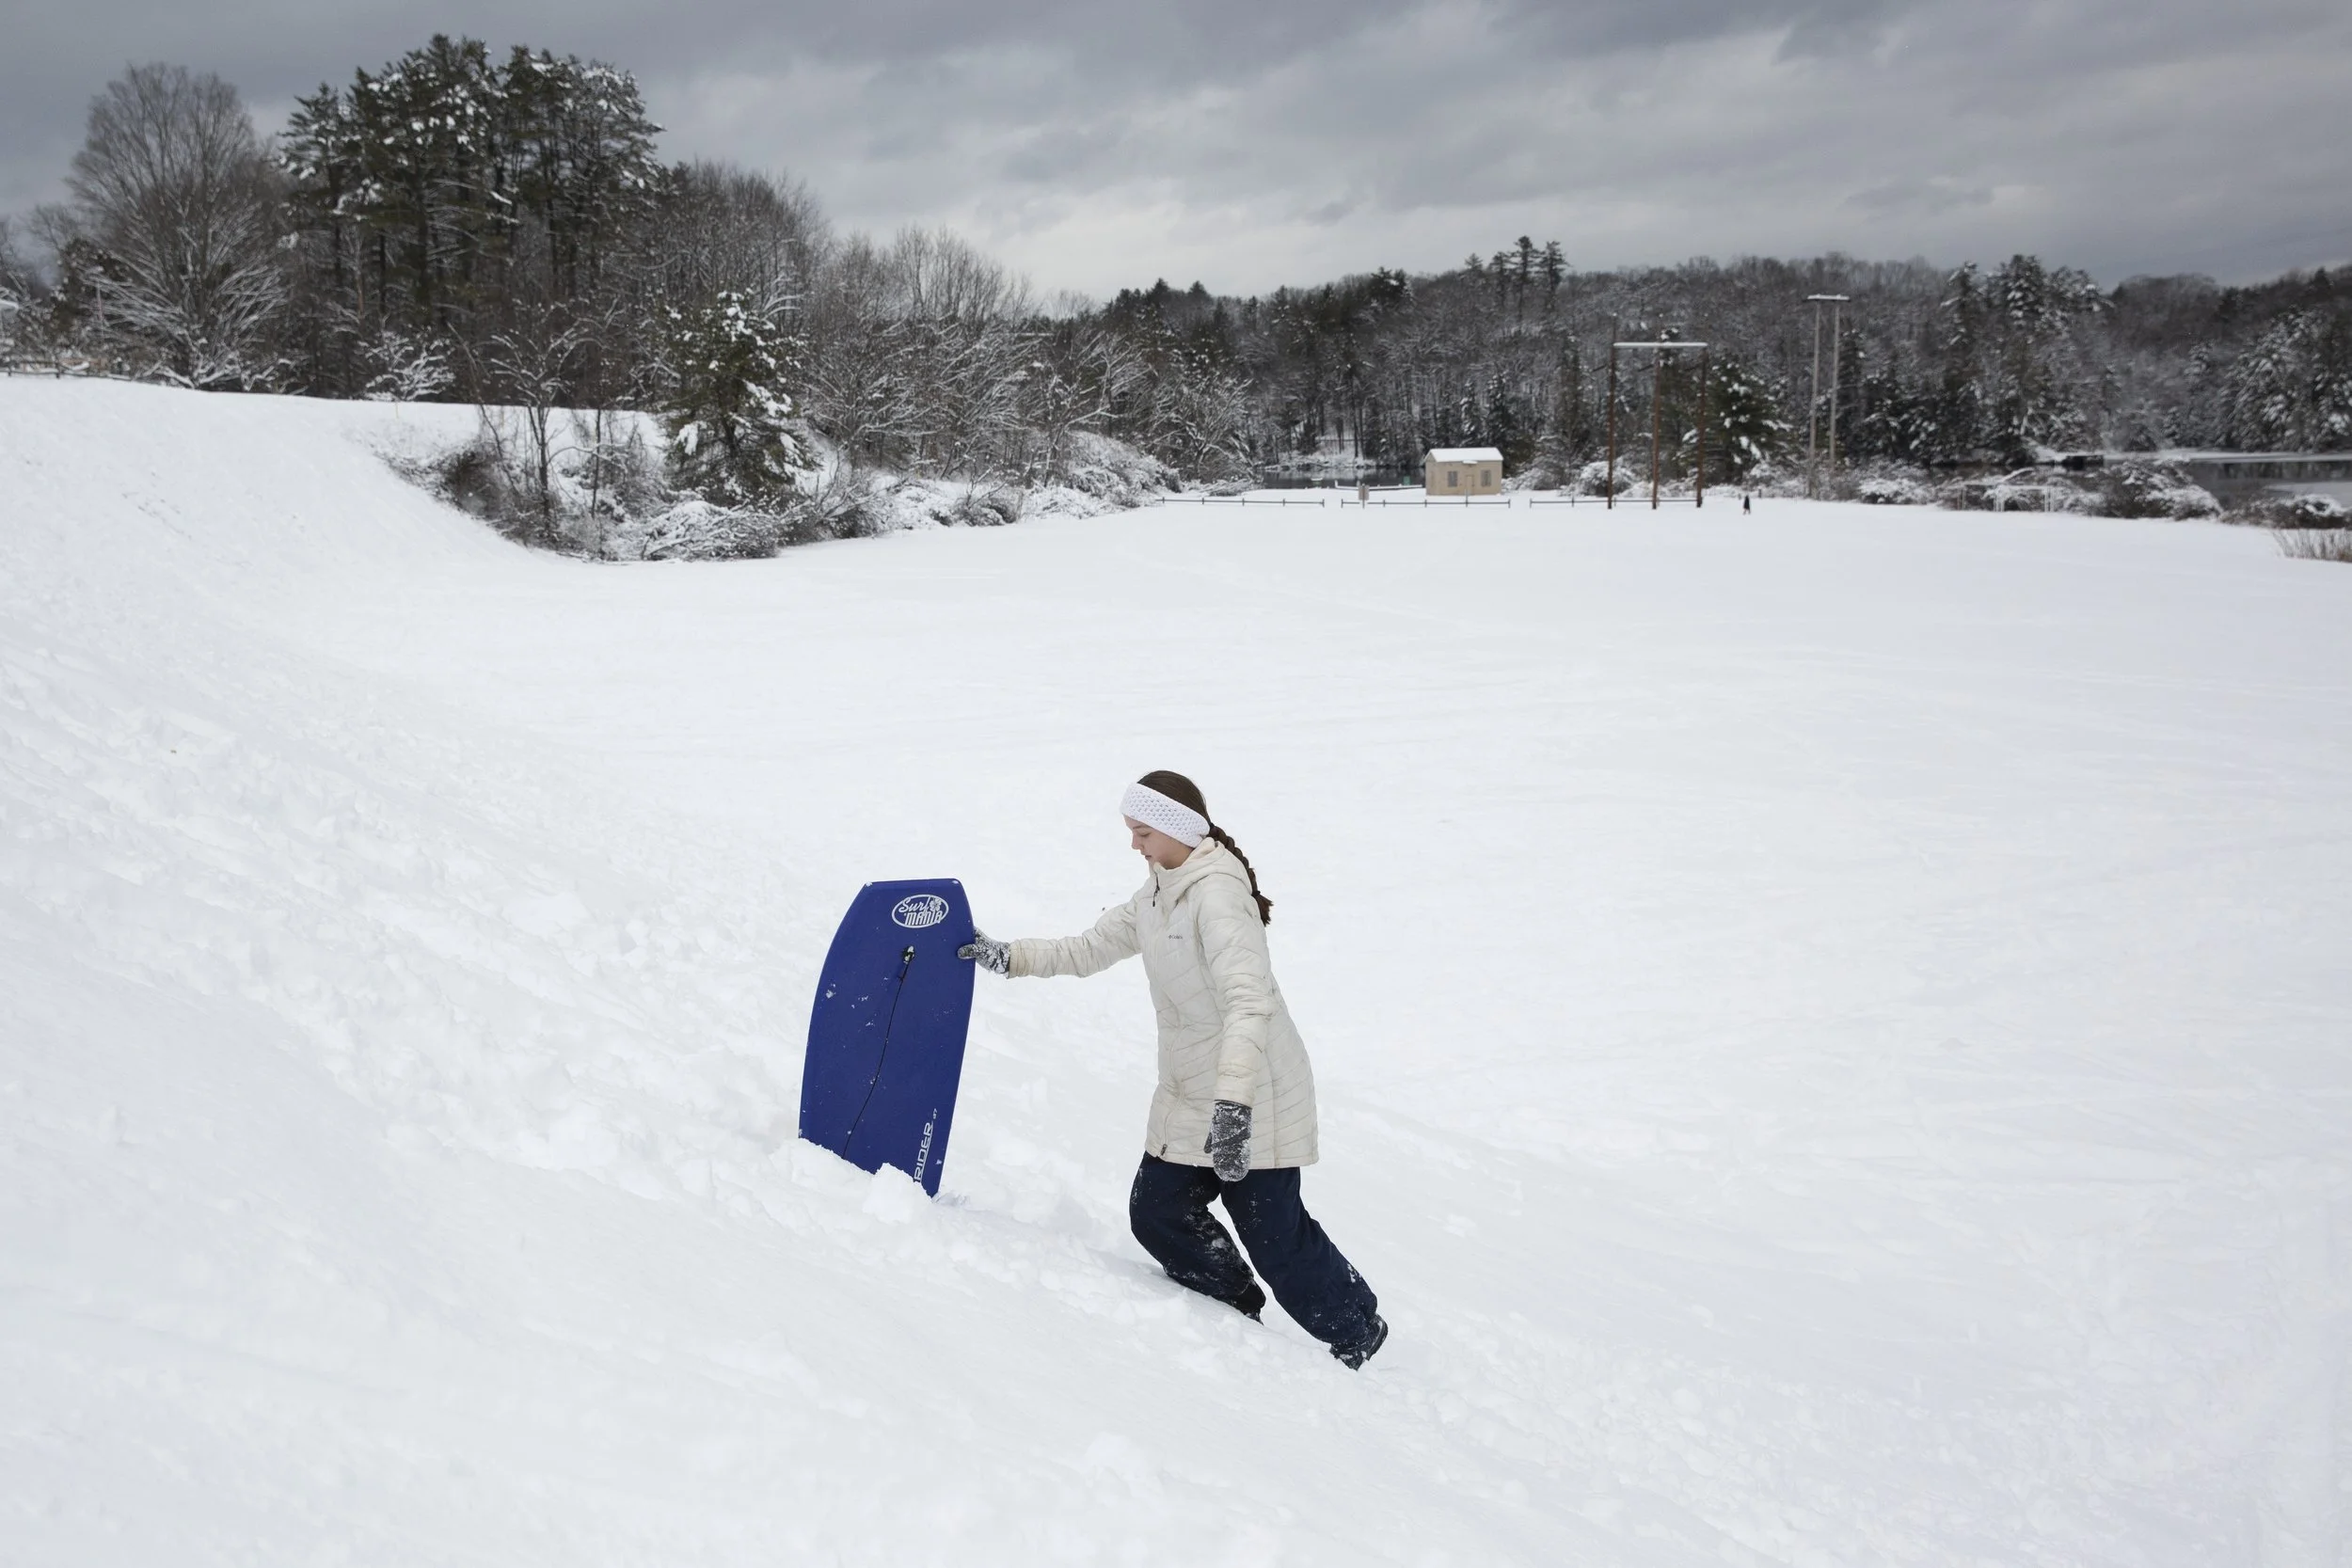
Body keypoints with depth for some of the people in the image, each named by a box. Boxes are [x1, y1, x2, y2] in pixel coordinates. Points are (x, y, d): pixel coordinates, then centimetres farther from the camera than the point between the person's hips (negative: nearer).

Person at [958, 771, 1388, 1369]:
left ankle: (1358, 1332, 23)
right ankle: (1237, 1313, 30)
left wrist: (1233, 1105, -42)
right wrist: (1008, 956, 9)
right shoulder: (1157, 894, 7)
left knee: (1274, 1235, -1)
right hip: (1189, 1094, 9)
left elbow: (1249, 1001, -34)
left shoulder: (1216, 894, -23)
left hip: (1251, 1096, -9)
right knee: (1156, 1212, 8)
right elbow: (1091, 949, 17)